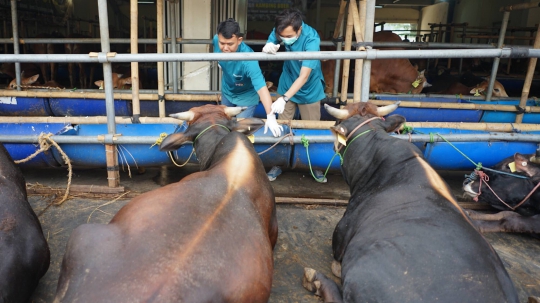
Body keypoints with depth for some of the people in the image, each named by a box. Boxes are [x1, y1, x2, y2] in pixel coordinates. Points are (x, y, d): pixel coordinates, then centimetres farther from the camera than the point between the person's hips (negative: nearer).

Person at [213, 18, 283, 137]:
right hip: (227, 91, 5)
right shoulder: (216, 40, -27)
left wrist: (271, 117, -57)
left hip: (246, 96, -5)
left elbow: (261, 87, -50)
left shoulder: (248, 60, -44)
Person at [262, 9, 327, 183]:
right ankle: (278, 164, 22)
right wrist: (268, 47, -32)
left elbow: (303, 77, -35)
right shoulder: (281, 30, -18)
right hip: (286, 86, 4)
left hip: (309, 91, -3)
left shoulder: (311, 40, -31)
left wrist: (284, 98, -45)